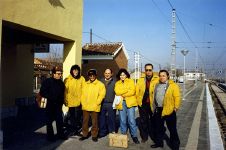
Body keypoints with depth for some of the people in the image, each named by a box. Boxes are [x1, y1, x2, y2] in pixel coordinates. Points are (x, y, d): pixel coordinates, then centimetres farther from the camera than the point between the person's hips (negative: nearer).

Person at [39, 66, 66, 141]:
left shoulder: (61, 83, 9)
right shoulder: (47, 81, -8)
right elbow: (42, 92, -12)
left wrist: (61, 101, 9)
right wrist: (51, 97, -19)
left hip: (58, 105, 5)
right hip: (50, 105, -5)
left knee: (59, 120, 10)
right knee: (49, 121, 5)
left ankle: (60, 134, 24)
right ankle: (50, 136, 16)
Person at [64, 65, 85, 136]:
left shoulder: (82, 79, 0)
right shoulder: (67, 79, -1)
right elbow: (65, 90, -1)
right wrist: (65, 100, -4)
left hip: (79, 101, 0)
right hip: (70, 101, 1)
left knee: (78, 116, 4)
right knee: (72, 116, 11)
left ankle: (77, 128, 20)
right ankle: (73, 129, 23)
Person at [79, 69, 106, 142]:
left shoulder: (100, 84, -1)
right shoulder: (85, 84, 11)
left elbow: (102, 95, -6)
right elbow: (83, 94, 11)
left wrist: (96, 104, -12)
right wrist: (83, 103, -1)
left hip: (95, 107, -3)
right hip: (85, 106, 3)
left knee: (94, 122, 5)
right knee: (85, 121, 10)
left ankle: (94, 135, 17)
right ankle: (85, 134, 22)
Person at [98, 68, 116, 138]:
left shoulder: (114, 82, 1)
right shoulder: (101, 81, 12)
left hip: (111, 103, -3)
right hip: (102, 103, 3)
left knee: (111, 118, 4)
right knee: (102, 118, 7)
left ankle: (112, 132, 16)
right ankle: (102, 132, 20)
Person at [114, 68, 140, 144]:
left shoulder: (130, 81, 6)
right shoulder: (117, 83, 13)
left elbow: (132, 91, -9)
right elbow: (117, 92, -6)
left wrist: (122, 94, -6)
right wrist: (127, 89, -12)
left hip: (130, 102, -2)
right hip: (121, 103, 3)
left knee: (131, 120, -4)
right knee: (122, 121, 8)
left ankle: (134, 136, 7)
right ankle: (123, 135, 20)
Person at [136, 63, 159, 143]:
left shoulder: (157, 79, -9)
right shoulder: (141, 80, 3)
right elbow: (137, 91, 6)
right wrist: (139, 100, -1)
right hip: (143, 104, 3)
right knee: (143, 121, 12)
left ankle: (154, 136, 30)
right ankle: (144, 136, 26)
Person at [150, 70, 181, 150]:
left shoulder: (173, 85, -8)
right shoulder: (157, 85, 11)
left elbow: (177, 97, -11)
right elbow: (153, 96, 17)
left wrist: (176, 107, -13)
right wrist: (153, 107, 16)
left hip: (169, 110, -6)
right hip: (158, 110, 6)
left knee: (172, 129, 4)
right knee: (158, 128, 17)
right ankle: (159, 142, 33)